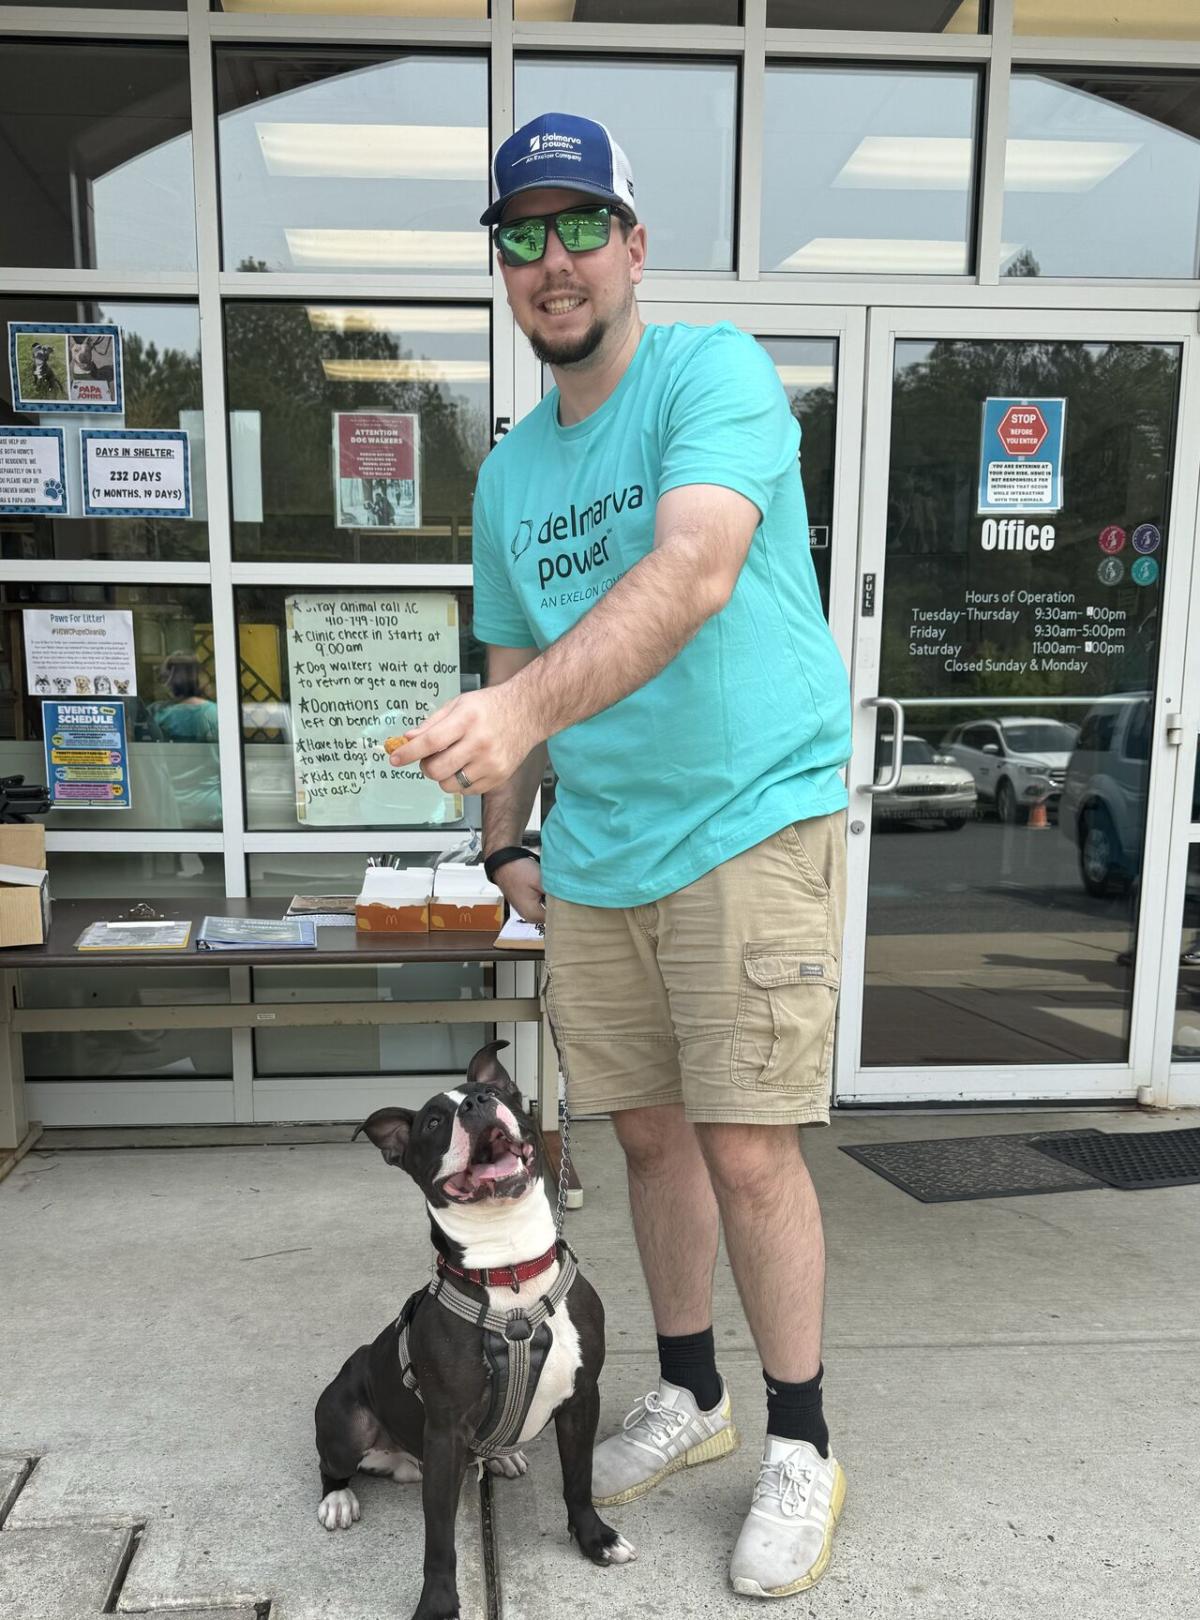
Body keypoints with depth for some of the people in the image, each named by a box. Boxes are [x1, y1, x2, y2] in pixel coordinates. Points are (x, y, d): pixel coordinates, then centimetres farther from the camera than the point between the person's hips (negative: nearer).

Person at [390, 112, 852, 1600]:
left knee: (747, 1145, -4)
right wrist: (503, 840, 12)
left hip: (752, 821, -6)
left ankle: (801, 1450, 21)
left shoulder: (715, 373, -8)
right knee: (648, 1132, 14)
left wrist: (532, 706, -41)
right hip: (593, 857, 6)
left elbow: (694, 573, -27)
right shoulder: (507, 470, 13)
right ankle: (688, 1395, 36)